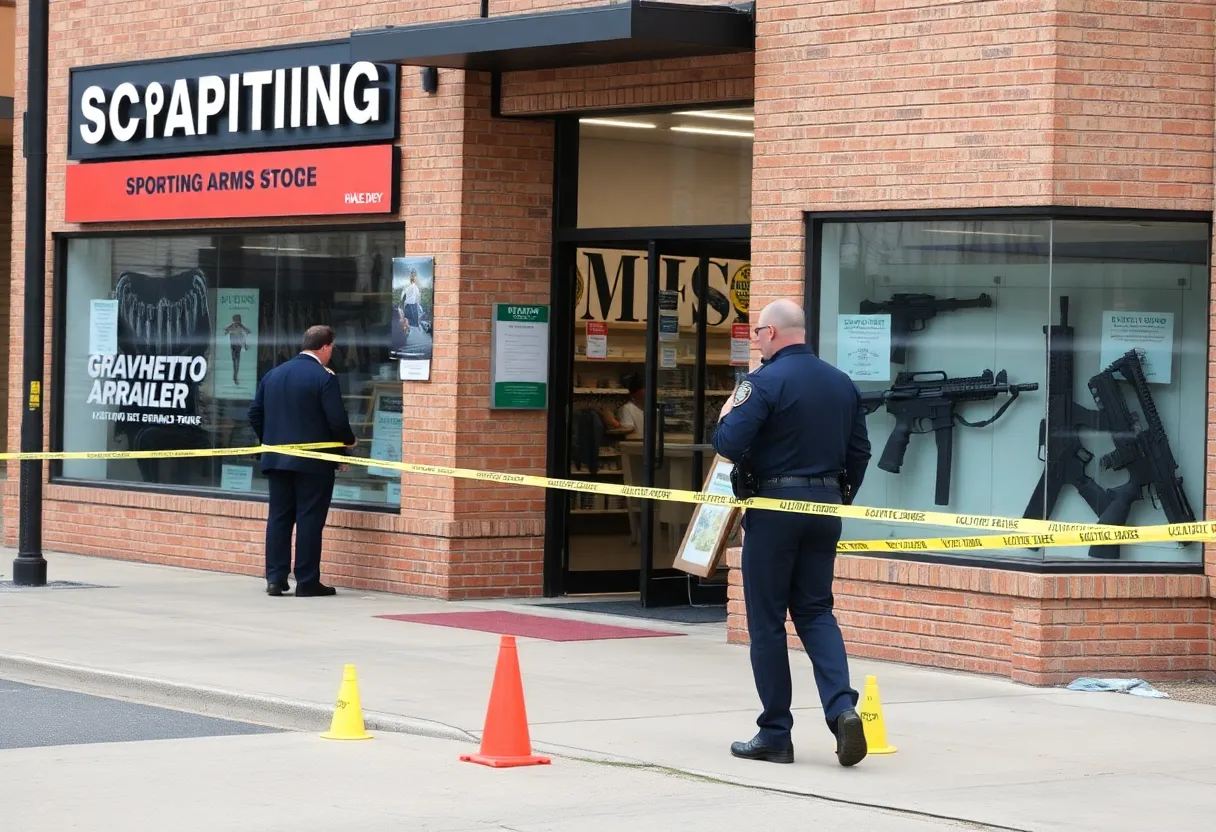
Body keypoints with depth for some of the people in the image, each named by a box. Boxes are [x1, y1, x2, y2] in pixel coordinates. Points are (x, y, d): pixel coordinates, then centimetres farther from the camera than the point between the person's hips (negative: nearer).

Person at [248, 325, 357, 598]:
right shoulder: (324, 377, -11)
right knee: (309, 519, -2)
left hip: (276, 459, 6)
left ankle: (275, 578, 7)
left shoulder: (273, 374, 9)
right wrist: (349, 441, 4)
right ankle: (307, 582, -2)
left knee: (279, 517, 9)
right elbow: (337, 420, -15)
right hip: (313, 462, -6)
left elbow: (255, 414, 11)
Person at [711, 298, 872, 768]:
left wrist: (725, 418, 3)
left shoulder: (765, 382, -12)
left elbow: (728, 444, -18)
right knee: (815, 611, 12)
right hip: (825, 506, 6)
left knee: (766, 618, 3)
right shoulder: (842, 384, 9)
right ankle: (842, 707, -10)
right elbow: (859, 452, 13)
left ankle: (775, 734, 6)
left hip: (775, 504, -6)